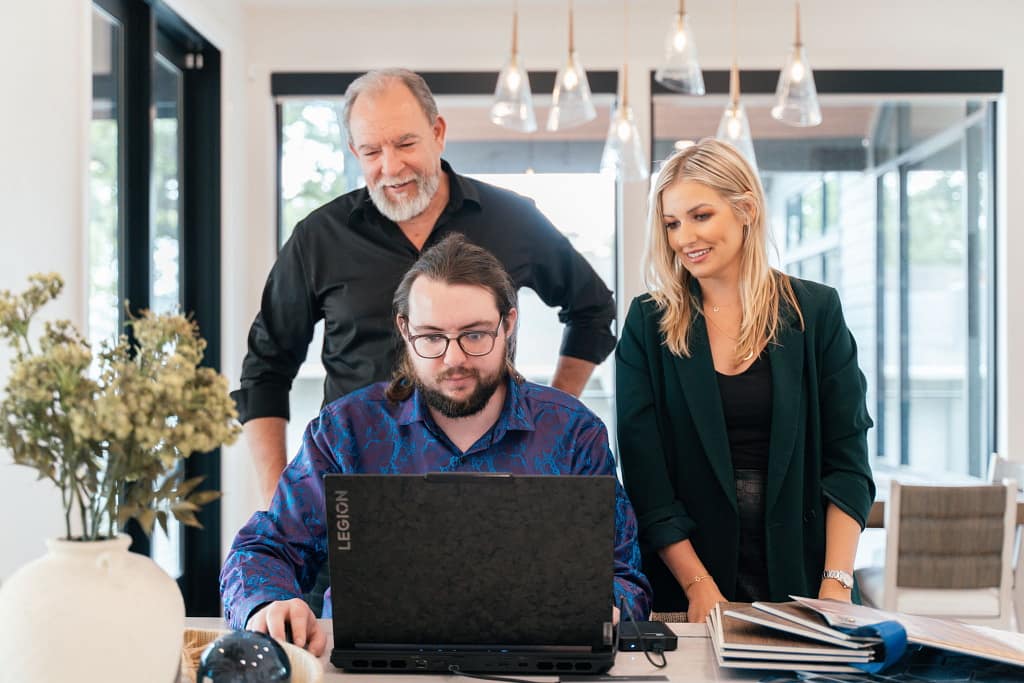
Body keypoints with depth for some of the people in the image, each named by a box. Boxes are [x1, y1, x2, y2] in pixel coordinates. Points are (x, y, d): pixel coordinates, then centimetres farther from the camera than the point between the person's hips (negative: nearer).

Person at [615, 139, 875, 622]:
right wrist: (697, 584, -13)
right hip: (683, 587, 0)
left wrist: (837, 583, -12)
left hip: (800, 576, 1)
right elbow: (643, 470, -4)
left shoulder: (816, 310, 1)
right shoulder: (648, 324, 1)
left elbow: (847, 460, -1)